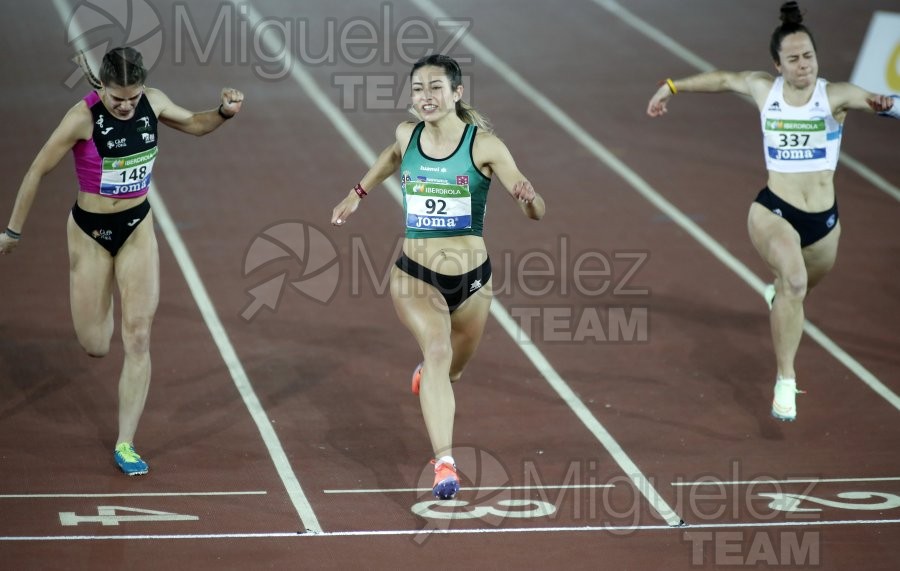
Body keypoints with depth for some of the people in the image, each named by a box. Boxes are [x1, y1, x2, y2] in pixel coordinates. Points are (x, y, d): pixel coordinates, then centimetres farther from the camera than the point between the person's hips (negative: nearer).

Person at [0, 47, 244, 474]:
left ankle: (125, 444, 2)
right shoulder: (84, 118, -22)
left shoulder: (153, 103, -9)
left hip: (138, 228, 3)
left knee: (138, 338, -5)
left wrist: (224, 112, -11)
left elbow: (195, 124, 11)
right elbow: (37, 172, -13)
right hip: (90, 231, -3)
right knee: (96, 347, 5)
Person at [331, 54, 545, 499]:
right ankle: (444, 464, -35)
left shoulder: (484, 145, -12)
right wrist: (358, 193, 28)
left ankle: (426, 374, 60)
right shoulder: (406, 135, -2)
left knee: (451, 370, 20)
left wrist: (528, 198, -35)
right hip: (415, 276, 0)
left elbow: (536, 213, -14)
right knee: (437, 350, -26)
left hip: (471, 278, 0)